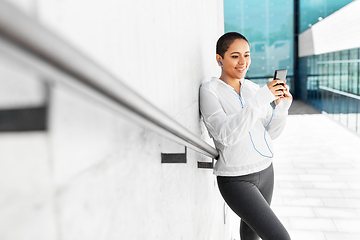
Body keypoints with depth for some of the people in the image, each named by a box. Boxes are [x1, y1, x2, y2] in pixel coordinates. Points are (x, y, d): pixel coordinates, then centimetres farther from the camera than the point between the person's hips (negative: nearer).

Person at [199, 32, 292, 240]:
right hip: (235, 179, -6)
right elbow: (226, 135, -27)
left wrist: (283, 106, -15)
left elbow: (271, 133, 4)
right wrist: (260, 99, -32)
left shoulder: (253, 88, 3)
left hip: (264, 170, 6)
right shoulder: (209, 91, -14)